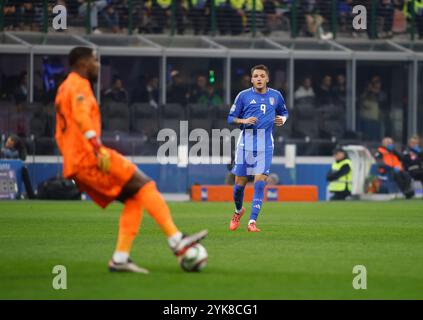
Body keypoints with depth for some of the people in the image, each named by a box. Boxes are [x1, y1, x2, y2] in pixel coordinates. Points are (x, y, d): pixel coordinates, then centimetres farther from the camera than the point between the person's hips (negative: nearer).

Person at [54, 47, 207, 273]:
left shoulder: (63, 89, 26)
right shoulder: (79, 85, -4)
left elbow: (61, 135, 30)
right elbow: (81, 115, -23)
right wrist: (97, 147, -31)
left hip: (75, 166, 9)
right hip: (89, 157, -9)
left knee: (134, 199, 7)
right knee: (144, 186, -11)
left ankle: (120, 259, -2)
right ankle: (176, 241, -18)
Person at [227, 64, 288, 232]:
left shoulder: (275, 96, 7)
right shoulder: (243, 95, 1)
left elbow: (284, 112, 23)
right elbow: (230, 118, 6)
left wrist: (282, 119, 1)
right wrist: (244, 121, -14)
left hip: (265, 144, 0)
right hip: (246, 141, 0)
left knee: (260, 183, -12)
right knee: (239, 183, 4)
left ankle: (252, 221, -12)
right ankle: (238, 211, 34)